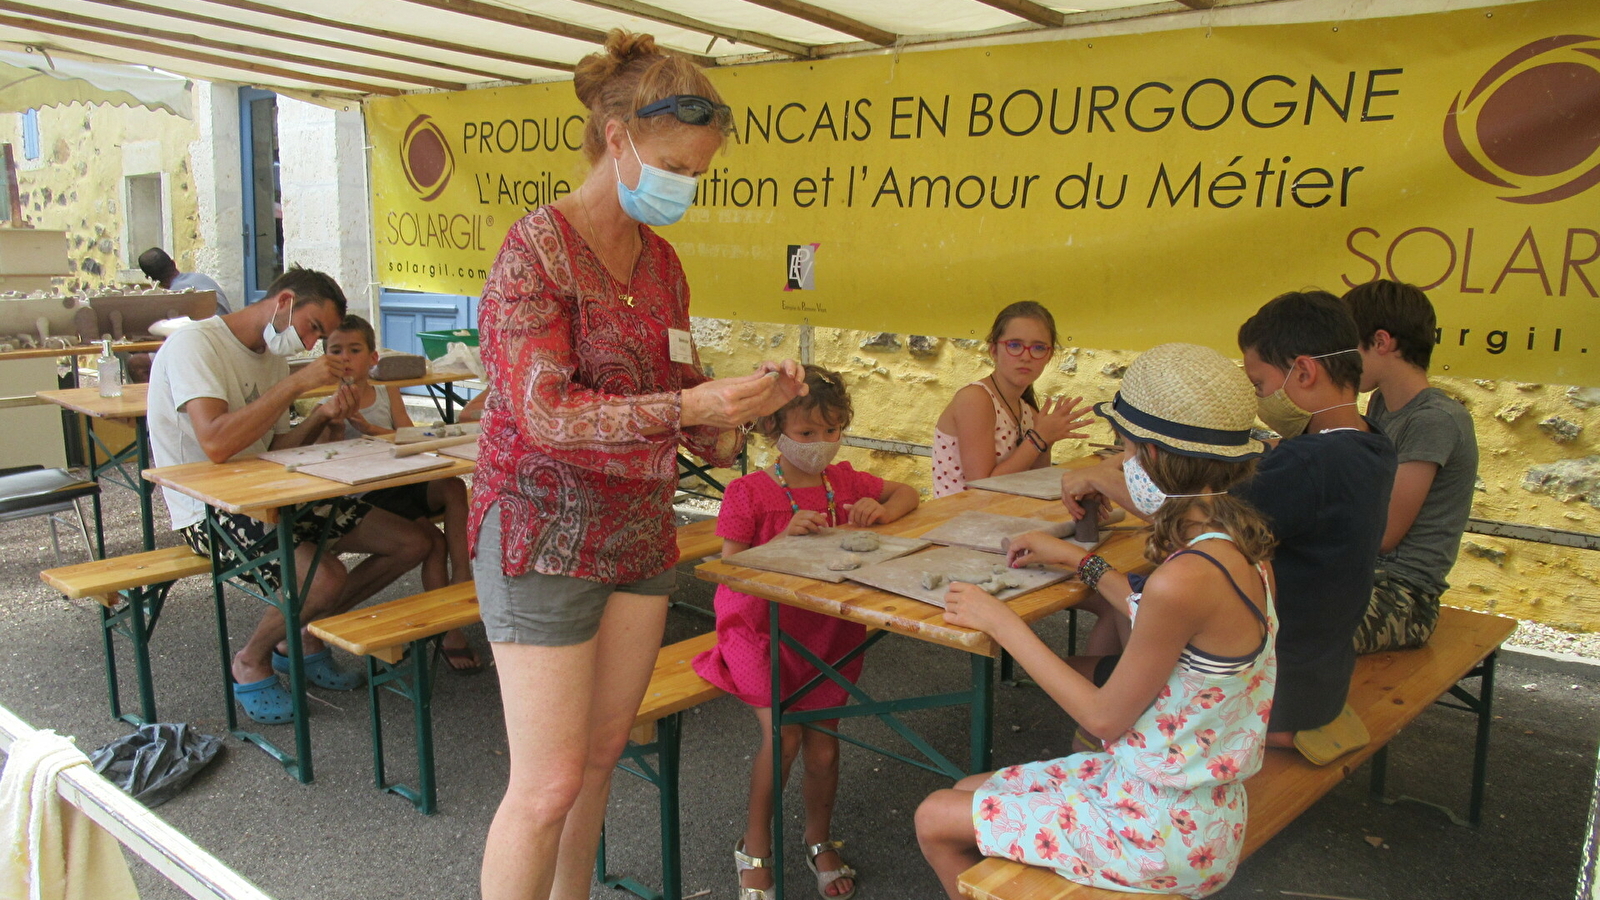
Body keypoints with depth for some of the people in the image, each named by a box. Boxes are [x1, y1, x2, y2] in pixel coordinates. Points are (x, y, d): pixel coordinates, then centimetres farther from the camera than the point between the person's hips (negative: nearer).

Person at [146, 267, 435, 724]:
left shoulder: (272, 357, 13)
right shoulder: (195, 345, -15)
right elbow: (216, 444, -31)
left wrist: (322, 415, -3)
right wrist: (297, 383, -26)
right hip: (210, 510, -9)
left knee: (412, 542, -1)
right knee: (326, 578, -33)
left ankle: (303, 637, 17)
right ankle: (251, 661, 0)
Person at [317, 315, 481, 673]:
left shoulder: (388, 394, 10)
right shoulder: (330, 409, 2)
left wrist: (367, 426, -17)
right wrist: (335, 424, -21)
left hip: (403, 480, 3)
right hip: (366, 496, -3)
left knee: (453, 486, -30)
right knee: (433, 539, -24)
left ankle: (461, 572, -27)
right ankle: (448, 630, -16)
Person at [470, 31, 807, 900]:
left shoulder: (660, 260, 9)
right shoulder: (537, 247, -12)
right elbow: (545, 411, -19)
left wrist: (743, 402, -7)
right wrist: (691, 406, -28)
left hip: (641, 530, 7)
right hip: (546, 529, -7)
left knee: (602, 754, 13)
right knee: (549, 783, -3)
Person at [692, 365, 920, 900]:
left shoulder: (844, 482, 4)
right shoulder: (748, 493, -8)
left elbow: (908, 493, 15)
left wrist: (881, 511, -8)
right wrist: (786, 537, -23)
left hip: (828, 631, 4)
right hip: (763, 629, -3)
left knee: (823, 745, 0)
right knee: (782, 735, -16)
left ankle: (819, 840, 29)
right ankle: (755, 849, 9)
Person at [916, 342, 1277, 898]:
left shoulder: (1185, 578, -31)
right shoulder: (1237, 543, -4)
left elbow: (1103, 717, -19)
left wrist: (1004, 625, -11)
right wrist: (1079, 560, 19)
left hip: (1161, 830, -8)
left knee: (935, 821, 5)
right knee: (969, 792, 19)